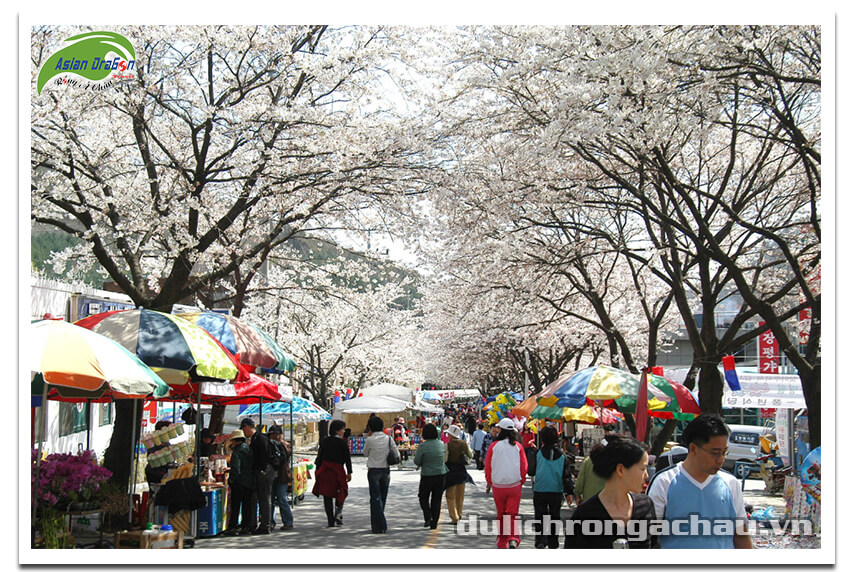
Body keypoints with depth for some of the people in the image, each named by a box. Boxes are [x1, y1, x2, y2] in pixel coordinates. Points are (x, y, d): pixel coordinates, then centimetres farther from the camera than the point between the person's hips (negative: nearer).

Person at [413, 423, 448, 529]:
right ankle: (434, 522, 11)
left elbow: (417, 461, -10)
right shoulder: (441, 444, 0)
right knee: (437, 499, 11)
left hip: (427, 475, -3)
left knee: (423, 497, 14)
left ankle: (428, 517, -4)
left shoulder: (423, 446, -14)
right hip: (441, 474, 4)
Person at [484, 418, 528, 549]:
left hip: (498, 485, 0)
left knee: (500, 514, 13)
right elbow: (524, 466, 2)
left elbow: (487, 466, 1)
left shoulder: (494, 446, -4)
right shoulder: (518, 446, 0)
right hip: (515, 485, 0)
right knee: (512, 514, 2)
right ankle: (513, 539, -17)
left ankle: (501, 541, 20)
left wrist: (489, 482, 15)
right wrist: (521, 481, 16)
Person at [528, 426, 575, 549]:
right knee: (555, 516, 13)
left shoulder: (538, 454, -7)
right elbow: (567, 476, -3)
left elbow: (531, 471, 0)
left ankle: (540, 540, -12)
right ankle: (553, 543, 18)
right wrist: (569, 492, -1)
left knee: (540, 517, 5)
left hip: (539, 491, -1)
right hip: (557, 491, 2)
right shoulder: (562, 456, -1)